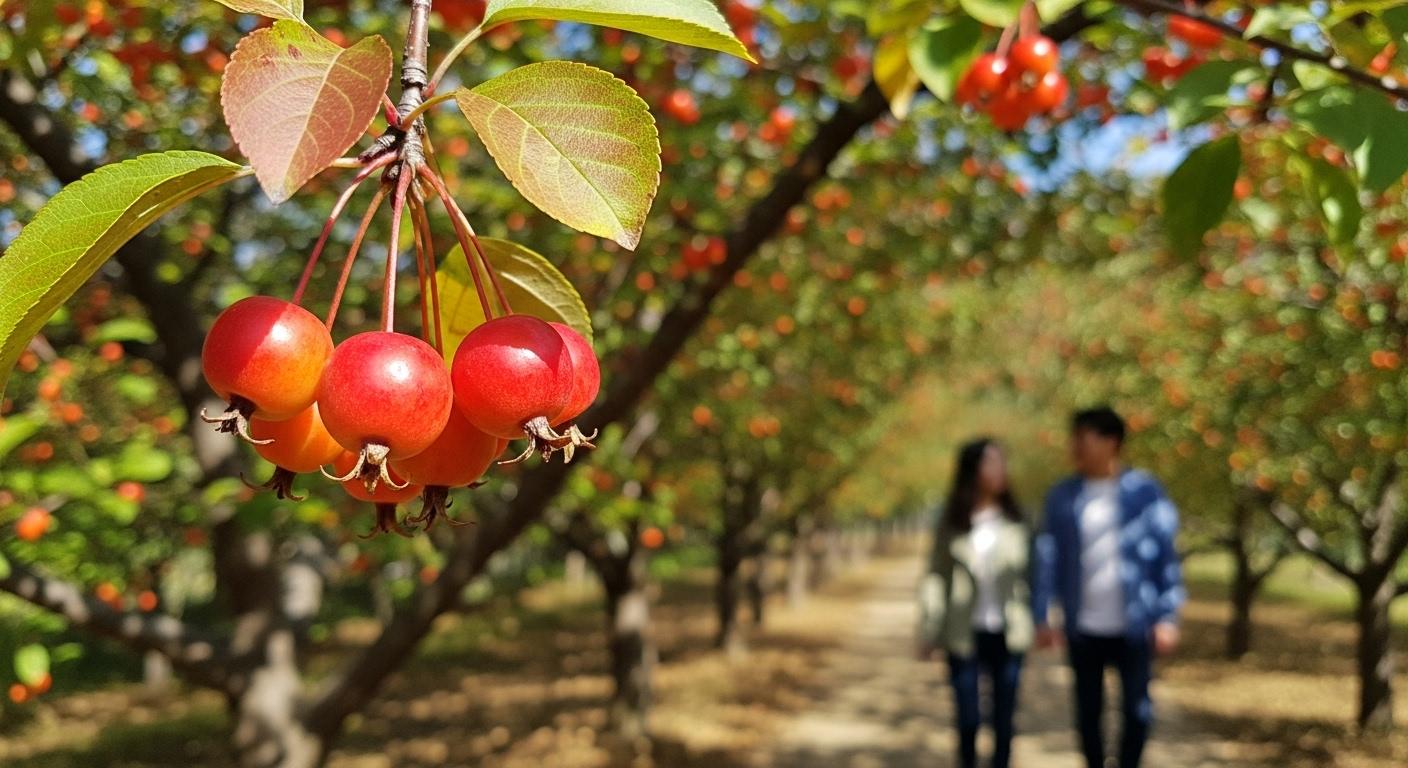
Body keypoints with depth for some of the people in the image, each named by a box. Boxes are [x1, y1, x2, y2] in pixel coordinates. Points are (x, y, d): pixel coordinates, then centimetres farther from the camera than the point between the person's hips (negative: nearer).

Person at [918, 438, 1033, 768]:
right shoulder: (952, 522, -1)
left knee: (1004, 718, 7)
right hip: (965, 635, -1)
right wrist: (929, 631, -5)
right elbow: (936, 577, -1)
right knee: (968, 719, 3)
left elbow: (1030, 572, 1)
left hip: (1008, 635, 1)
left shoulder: (1015, 519, 2)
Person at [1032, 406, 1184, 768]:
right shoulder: (1063, 496, -1)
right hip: (1083, 628, 2)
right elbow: (1047, 559, 1)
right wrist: (1041, 616, -2)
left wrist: (1168, 618, -7)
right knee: (1088, 711, 10)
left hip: (1134, 626, -2)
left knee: (1137, 710, 3)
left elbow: (1165, 555, -3)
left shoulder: (1144, 490, -6)